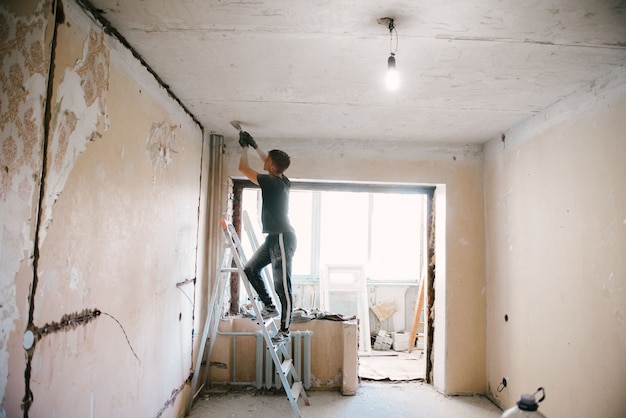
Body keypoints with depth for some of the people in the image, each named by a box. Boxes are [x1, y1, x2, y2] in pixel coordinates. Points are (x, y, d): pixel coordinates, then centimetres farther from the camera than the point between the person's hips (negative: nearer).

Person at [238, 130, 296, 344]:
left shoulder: (272, 183, -17)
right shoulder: (282, 181, 9)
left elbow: (243, 168, -10)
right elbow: (268, 163, 30)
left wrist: (244, 147, 6)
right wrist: (255, 146, 31)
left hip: (282, 238, -10)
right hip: (274, 238, 10)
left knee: (282, 285, -4)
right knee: (250, 268, 15)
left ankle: (284, 331, 4)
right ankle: (269, 306, 22)